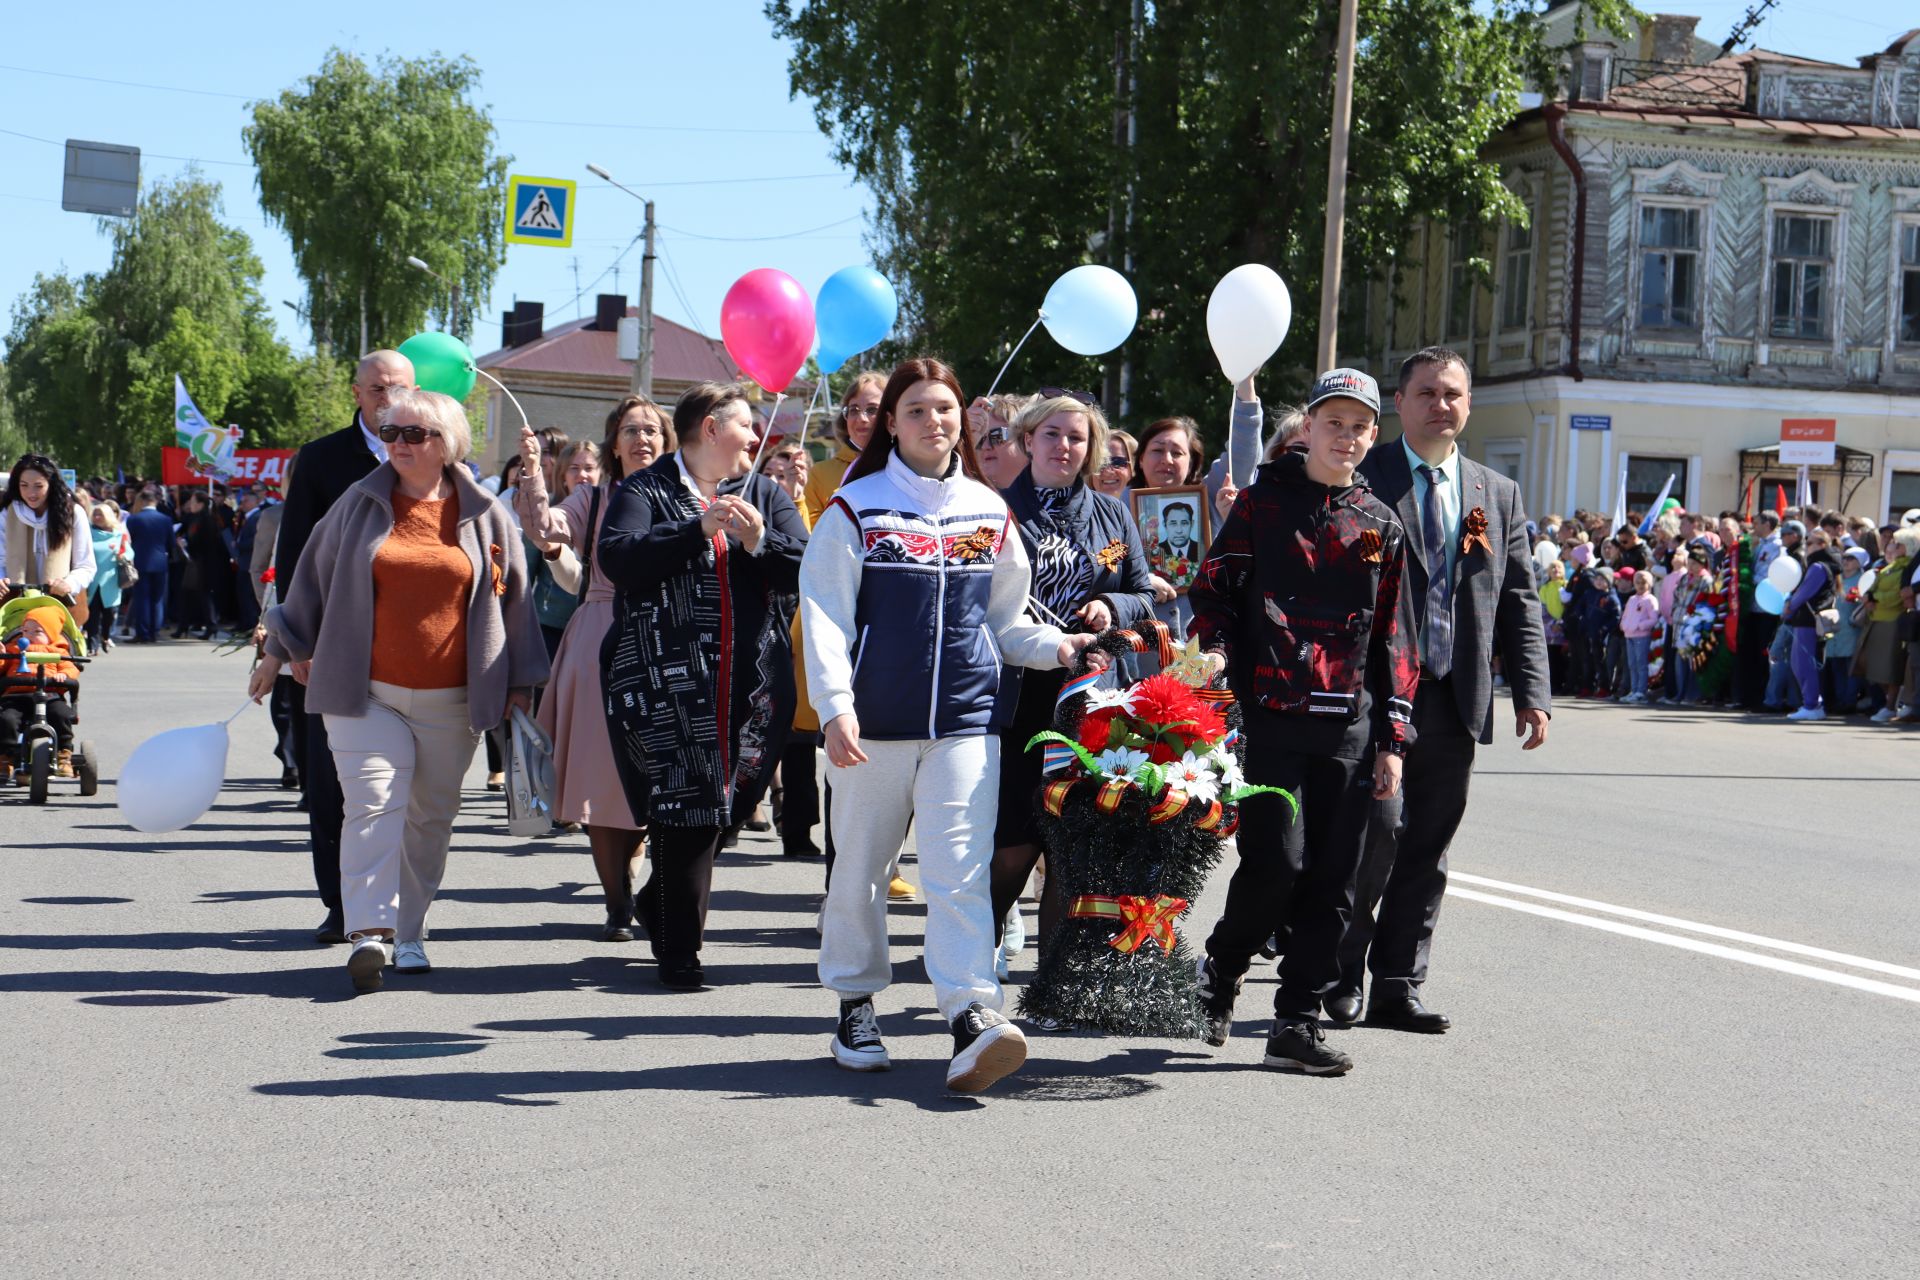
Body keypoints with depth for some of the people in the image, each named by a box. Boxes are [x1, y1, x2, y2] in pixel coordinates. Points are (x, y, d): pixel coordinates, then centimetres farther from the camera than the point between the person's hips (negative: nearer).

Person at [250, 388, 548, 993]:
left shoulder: (485, 516, 5)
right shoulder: (359, 505, 5)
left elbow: (512, 598, 11)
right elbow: (312, 577, 15)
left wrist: (519, 684, 12)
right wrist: (279, 651, 18)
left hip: (451, 701, 1)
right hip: (365, 693, -1)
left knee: (431, 818, 7)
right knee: (373, 806, -15)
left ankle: (409, 934, 19)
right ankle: (370, 932, -22)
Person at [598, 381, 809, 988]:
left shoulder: (765, 494, 17)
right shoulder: (645, 492, 5)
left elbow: (807, 570, 5)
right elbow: (615, 556, -13)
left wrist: (759, 542, -12)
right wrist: (697, 531, -17)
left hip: (751, 681, 4)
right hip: (668, 681, -4)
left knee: (726, 805, 5)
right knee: (685, 809, -7)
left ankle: (661, 903, 29)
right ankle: (678, 949, 1)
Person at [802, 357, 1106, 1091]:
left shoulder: (988, 512, 12)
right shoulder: (856, 510, 2)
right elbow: (825, 617, -4)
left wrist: (1055, 646, 2)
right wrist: (836, 706, -15)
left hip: (966, 720, 1)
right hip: (876, 723, -1)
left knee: (960, 872, -10)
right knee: (861, 870, 9)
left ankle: (973, 1019, -17)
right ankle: (855, 1005, 26)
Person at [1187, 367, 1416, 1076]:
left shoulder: (1381, 526, 14)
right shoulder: (1263, 501, 5)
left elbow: (1392, 638, 15)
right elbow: (1214, 587, 6)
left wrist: (1392, 738, 10)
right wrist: (1216, 650, -14)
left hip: (1348, 728, 4)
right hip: (1270, 716, -4)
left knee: (1332, 877, 2)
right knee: (1278, 863, -11)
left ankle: (1298, 1019, 10)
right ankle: (1218, 972, 15)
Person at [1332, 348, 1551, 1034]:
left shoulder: (1499, 495, 16)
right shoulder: (1361, 479, 1)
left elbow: (1520, 604, 15)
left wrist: (1532, 692, 4)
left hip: (1456, 698, 5)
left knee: (1427, 847, 7)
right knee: (1379, 827, -11)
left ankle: (1398, 988, 14)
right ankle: (1341, 972, 7)